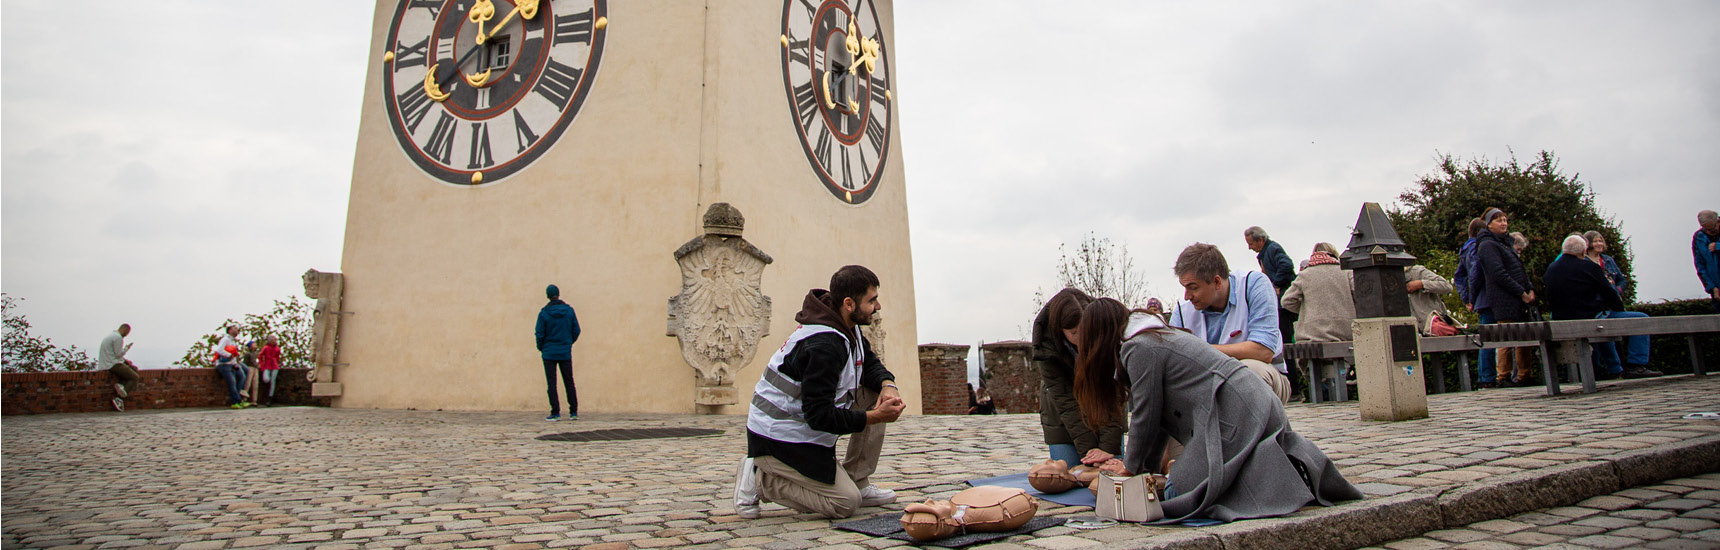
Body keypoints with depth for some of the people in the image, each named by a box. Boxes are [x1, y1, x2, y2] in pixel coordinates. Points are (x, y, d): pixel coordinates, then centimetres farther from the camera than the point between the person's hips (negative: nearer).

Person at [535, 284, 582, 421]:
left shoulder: (544, 313, -9)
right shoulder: (569, 310, -2)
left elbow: (540, 333, -7)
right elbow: (576, 330, 1)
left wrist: (540, 348, 10)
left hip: (549, 353, -2)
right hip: (566, 352, 2)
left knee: (551, 383, 2)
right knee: (569, 382, 9)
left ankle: (555, 413, 0)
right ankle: (574, 412, 9)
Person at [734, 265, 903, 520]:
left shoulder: (847, 327, 2)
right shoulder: (823, 346, -28)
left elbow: (870, 364, 13)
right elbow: (819, 416, -28)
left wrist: (887, 384, -10)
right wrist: (874, 417, -22)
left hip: (803, 423, 10)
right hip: (778, 439, -10)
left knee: (877, 393, 3)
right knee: (846, 503, -9)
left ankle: (858, 484, 8)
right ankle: (759, 480, -2)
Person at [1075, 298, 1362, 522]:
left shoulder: (1140, 349, -11)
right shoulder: (1158, 336, 21)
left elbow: (1146, 416, -7)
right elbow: (1161, 414, 24)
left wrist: (1131, 466, 9)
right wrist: (1149, 465, 26)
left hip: (1237, 419, -10)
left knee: (1177, 495, -7)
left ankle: (1282, 475, -15)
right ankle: (1288, 469, 6)